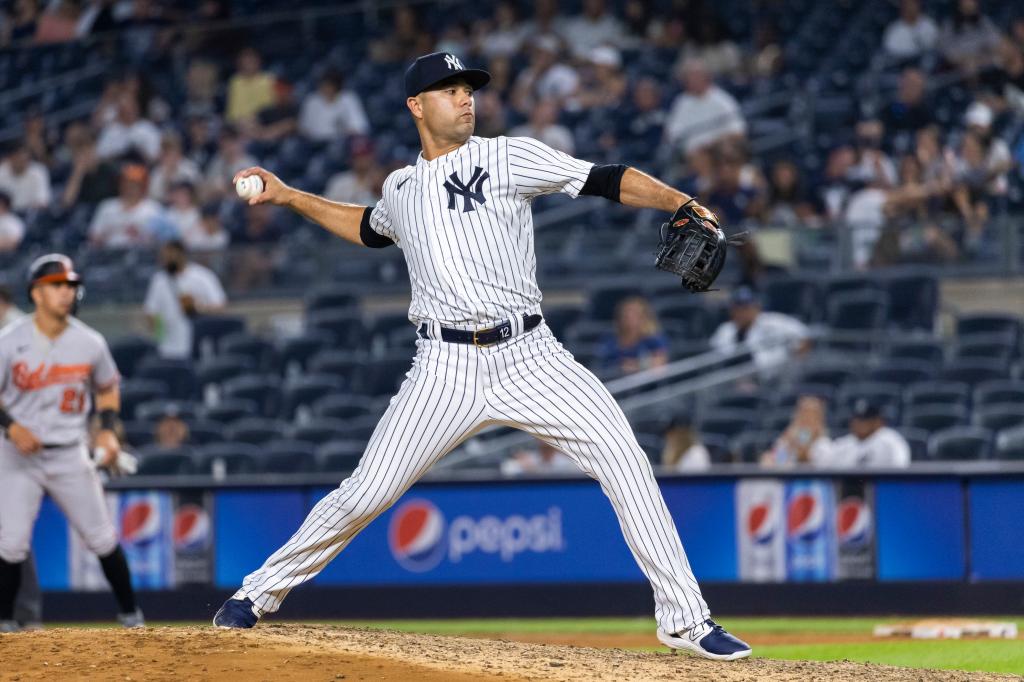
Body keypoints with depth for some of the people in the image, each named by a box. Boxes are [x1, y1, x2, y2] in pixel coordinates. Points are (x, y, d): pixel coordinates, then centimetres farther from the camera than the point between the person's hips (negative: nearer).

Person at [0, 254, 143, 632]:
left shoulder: (90, 343, -2)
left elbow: (108, 388, 14)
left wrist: (109, 430, -1)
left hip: (71, 456, 2)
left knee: (102, 537, 4)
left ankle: (129, 612, 20)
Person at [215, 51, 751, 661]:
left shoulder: (509, 158, 3)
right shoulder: (401, 189, 15)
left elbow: (605, 181, -6)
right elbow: (371, 229, 39)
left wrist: (678, 202, -21)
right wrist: (290, 197, 36)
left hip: (530, 356, -2)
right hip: (447, 369, 2)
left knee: (622, 455, -18)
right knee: (366, 494, -2)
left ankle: (684, 618, -12)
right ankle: (260, 593, 18)